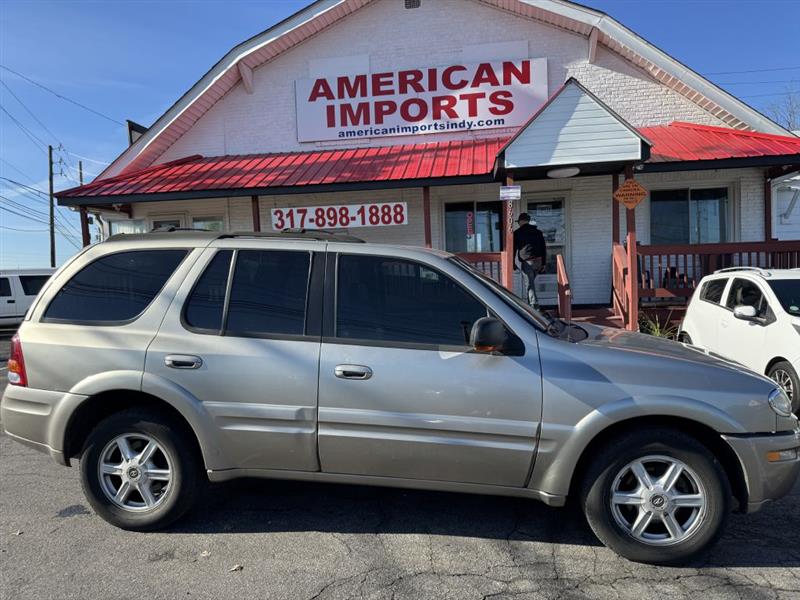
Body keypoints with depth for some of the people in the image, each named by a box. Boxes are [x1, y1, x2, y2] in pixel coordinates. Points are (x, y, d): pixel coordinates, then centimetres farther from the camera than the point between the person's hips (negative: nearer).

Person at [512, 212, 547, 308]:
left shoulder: (517, 233, 1)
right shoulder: (538, 232, 15)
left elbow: (514, 249, 1)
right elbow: (543, 248, 15)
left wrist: (513, 264, 8)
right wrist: (543, 264, 18)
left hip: (527, 262, -5)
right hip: (538, 261, 5)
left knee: (530, 283, -3)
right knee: (531, 282, 18)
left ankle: (534, 304, -12)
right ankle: (530, 302, 23)